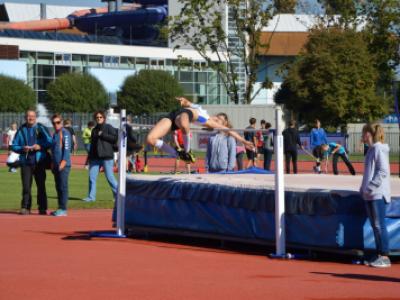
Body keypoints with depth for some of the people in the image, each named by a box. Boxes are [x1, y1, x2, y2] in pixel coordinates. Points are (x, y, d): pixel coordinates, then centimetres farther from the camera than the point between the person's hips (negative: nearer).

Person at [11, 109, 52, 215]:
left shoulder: (41, 129, 5)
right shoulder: (21, 130, 7)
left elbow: (50, 142, 3)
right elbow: (14, 146, 8)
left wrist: (40, 146, -13)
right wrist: (22, 149, -11)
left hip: (39, 162, 0)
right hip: (25, 162, 0)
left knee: (41, 185, 3)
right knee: (26, 186, -4)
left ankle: (42, 208, 9)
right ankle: (25, 207, 0)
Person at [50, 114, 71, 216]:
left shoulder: (65, 133, -6)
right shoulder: (55, 134, 19)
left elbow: (67, 148, -13)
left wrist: (63, 162, -19)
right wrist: (52, 163, 16)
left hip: (64, 165, -8)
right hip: (56, 165, 9)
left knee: (63, 186, -8)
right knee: (58, 187, 10)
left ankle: (63, 209, -8)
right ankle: (60, 208, 15)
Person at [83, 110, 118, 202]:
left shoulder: (108, 127, 0)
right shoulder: (94, 130, 18)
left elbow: (115, 138, -12)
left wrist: (102, 135, -13)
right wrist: (90, 157, 16)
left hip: (107, 157, -6)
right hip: (95, 157, 6)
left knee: (110, 177, -5)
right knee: (92, 177, 1)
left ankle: (118, 194, 8)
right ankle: (91, 196, 7)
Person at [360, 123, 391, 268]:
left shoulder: (379, 149, -12)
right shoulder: (371, 149, 15)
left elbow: (383, 171, -18)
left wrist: (372, 186, -19)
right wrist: (364, 188, 15)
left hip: (378, 194, -9)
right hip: (369, 194, 9)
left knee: (379, 225, -7)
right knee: (375, 225, 10)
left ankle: (384, 256, -5)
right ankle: (379, 254, 15)